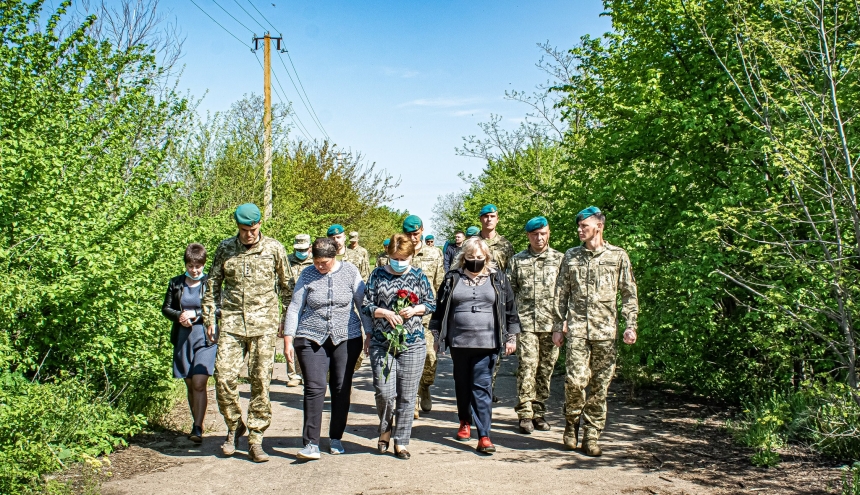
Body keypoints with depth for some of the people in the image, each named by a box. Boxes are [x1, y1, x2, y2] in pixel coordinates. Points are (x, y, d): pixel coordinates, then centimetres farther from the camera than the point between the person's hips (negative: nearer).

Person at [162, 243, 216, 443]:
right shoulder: (176, 283, 9)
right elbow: (166, 308, 10)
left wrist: (194, 314, -15)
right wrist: (179, 316, -10)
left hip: (205, 339, -4)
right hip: (183, 339, 4)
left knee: (199, 383, -13)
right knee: (190, 385, 11)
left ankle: (198, 428, -10)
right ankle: (196, 424, 22)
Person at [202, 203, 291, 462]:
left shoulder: (274, 249, 3)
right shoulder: (225, 249, 7)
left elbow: (285, 286, 11)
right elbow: (213, 285, 14)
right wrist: (209, 319, 9)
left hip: (264, 323, -1)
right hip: (232, 322, 1)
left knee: (260, 381, -1)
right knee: (224, 378, -6)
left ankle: (255, 439, 9)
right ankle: (234, 426, 19)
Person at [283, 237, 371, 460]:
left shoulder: (350, 272, 0)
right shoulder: (307, 275, 1)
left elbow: (362, 304, 5)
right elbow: (294, 308, 3)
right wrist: (288, 340, -1)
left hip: (346, 338, 1)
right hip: (312, 339, -1)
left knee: (342, 389, 4)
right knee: (315, 387, -10)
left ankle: (336, 438, 19)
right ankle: (311, 444, -9)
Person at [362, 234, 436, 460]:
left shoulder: (418, 276, 6)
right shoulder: (378, 275, 5)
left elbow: (431, 304, 10)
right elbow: (366, 305, 4)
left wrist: (415, 310, -9)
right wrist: (385, 313, -13)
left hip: (413, 343, 1)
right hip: (382, 342, -1)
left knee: (407, 396, 3)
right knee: (385, 393, -8)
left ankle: (401, 442, 14)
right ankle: (385, 429, 22)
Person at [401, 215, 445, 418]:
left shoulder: (434, 255, 9)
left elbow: (440, 285, 10)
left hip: (428, 313, 0)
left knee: (430, 354, -6)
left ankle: (425, 388, 24)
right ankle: (413, 403, 6)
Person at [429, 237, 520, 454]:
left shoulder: (498, 279, 4)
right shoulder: (452, 278, 5)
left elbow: (510, 309, 6)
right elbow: (440, 308, 9)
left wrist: (511, 337, 3)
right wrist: (437, 336, 8)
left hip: (487, 343, -2)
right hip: (459, 342, 2)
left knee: (482, 387, -6)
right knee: (462, 384, 15)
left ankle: (484, 435, -7)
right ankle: (465, 422, 36)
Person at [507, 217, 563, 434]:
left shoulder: (559, 259, 7)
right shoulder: (517, 260, 9)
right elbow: (509, 291, 9)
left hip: (551, 324, 1)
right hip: (526, 322, -1)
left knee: (546, 369, 6)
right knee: (527, 366, -8)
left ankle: (539, 413, 17)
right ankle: (525, 414, -2)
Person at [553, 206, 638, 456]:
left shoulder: (618, 256, 6)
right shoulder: (571, 256, 10)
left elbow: (629, 294, 6)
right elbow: (561, 294, 12)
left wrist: (630, 325, -4)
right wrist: (558, 326, 6)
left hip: (606, 330, 0)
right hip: (577, 328, 0)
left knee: (600, 385, 3)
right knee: (576, 379, -11)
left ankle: (591, 436, 13)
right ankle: (572, 423, 14)